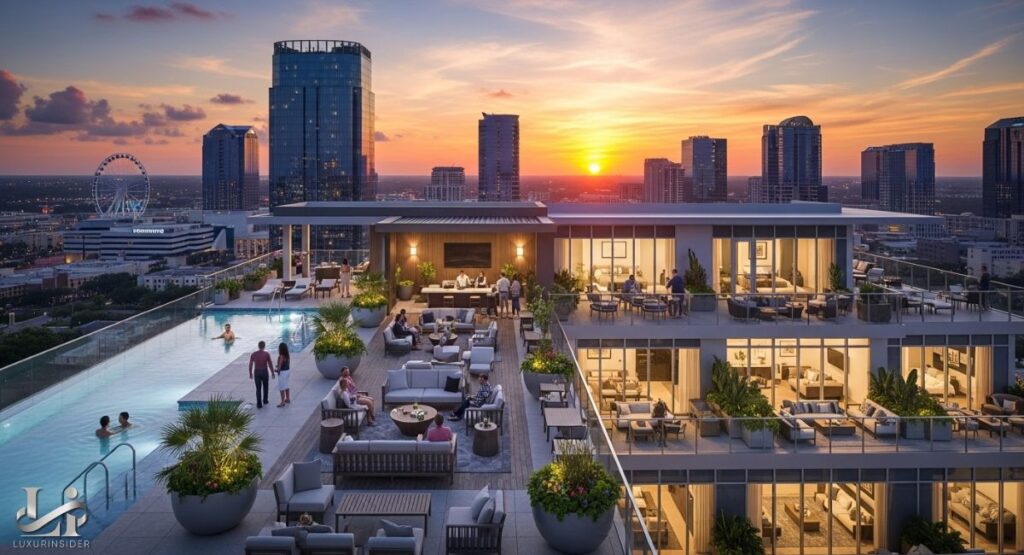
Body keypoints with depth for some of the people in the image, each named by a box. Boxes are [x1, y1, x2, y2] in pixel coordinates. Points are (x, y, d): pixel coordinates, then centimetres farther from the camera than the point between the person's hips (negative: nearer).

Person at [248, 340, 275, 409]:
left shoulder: (253, 354, -6)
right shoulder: (267, 354, -11)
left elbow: (250, 365, 0)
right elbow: (270, 364, -7)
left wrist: (250, 374, 13)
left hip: (257, 373, 1)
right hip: (265, 372, -1)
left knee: (258, 389, 6)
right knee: (265, 386, 23)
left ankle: (259, 404, 0)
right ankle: (265, 400, 34)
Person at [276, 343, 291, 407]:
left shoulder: (281, 357, -23)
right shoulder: (288, 355, 1)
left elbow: (279, 366, -20)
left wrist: (278, 371, -2)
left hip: (282, 372, -9)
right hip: (288, 371, 9)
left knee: (281, 387, 0)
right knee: (286, 386, 22)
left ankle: (282, 402, 4)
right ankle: (288, 399, 33)